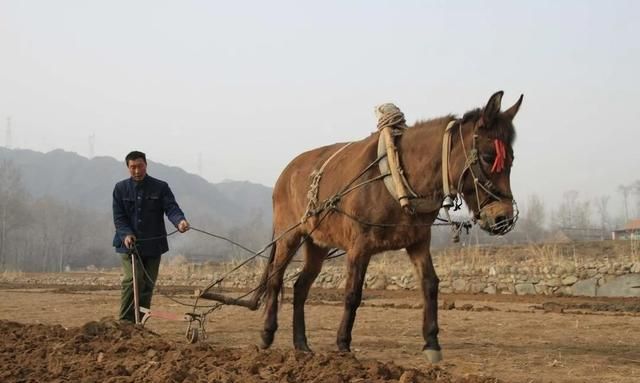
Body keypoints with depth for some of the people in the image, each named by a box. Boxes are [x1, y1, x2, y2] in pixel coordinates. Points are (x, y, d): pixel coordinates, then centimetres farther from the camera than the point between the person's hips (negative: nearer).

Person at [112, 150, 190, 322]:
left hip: (153, 245, 2)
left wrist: (179, 221, -31)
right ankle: (125, 322, -14)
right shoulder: (121, 188, 5)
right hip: (129, 244, -2)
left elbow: (171, 208, -9)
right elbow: (118, 217, 2)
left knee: (147, 285, 6)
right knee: (133, 280, -18)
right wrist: (126, 234, -17)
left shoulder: (160, 187, 3)